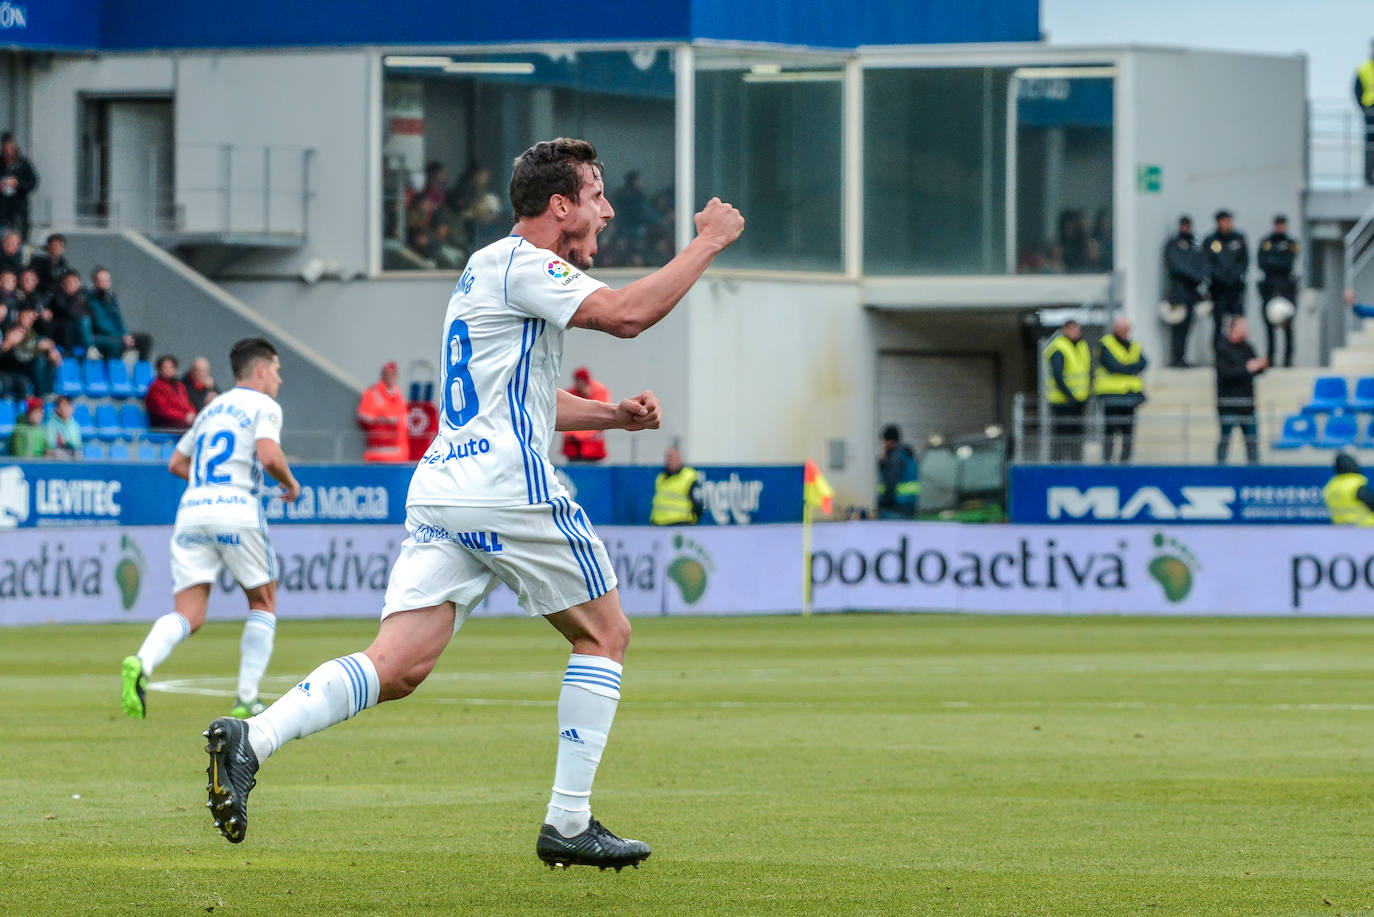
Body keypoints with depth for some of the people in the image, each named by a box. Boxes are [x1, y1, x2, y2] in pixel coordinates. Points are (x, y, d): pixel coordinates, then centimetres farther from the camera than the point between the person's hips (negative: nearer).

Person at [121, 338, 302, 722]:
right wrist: (290, 483, 6)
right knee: (263, 604, 15)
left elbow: (177, 463, 27)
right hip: (237, 509, -5)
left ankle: (142, 662, -33)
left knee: (188, 615, -3)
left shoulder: (212, 409, 25)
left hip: (192, 509, 5)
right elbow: (269, 456, -13)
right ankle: (246, 699, 7)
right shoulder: (264, 406, 4)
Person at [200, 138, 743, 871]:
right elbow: (626, 313, -20)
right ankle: (568, 824, 6)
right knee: (605, 634, 8)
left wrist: (614, 415, 21)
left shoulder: (492, 268, 25)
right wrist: (707, 242, -9)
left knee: (397, 667, -4)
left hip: (441, 487, 9)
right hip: (508, 489, -8)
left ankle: (250, 740, -23)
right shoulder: (521, 264, -6)